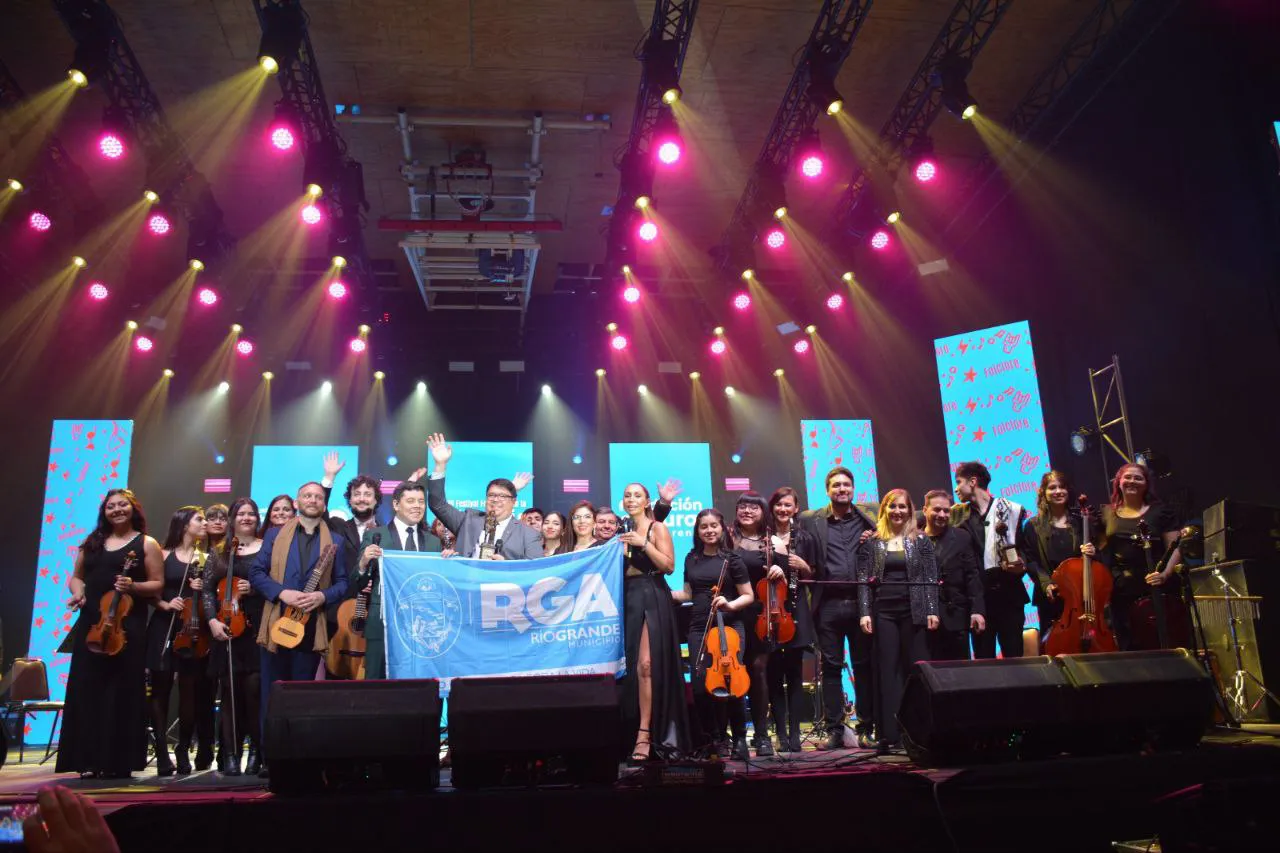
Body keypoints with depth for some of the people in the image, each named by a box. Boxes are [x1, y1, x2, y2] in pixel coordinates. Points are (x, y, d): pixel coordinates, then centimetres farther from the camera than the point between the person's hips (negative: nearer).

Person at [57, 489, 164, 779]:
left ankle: (119, 762, 2)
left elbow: (157, 584, 0)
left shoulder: (146, 544, 3)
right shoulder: (92, 542, 15)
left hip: (126, 626, -4)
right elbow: (76, 577, 20)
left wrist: (133, 587, -17)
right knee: (86, 690, 2)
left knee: (120, 692, -4)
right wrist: (78, 591, -1)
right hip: (90, 624, 4)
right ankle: (90, 760, 9)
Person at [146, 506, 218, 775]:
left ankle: (184, 752, 12)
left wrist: (204, 590, -9)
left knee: (190, 692, 2)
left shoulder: (208, 558, 10)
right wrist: (164, 604, -14)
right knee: (160, 691, -2)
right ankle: (162, 755, 3)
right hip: (164, 628, -1)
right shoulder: (164, 554, 5)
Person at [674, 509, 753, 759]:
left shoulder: (731, 558, -1)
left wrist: (730, 605, -17)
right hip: (699, 628, 4)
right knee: (701, 685, -3)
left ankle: (739, 740, 5)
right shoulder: (692, 558, 12)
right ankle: (712, 740, 14)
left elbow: (748, 596, 1)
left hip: (729, 627, -4)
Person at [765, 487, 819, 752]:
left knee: (794, 672, 2)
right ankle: (781, 733, 7)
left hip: (796, 609, 1)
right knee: (774, 673, 1)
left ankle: (794, 732, 7)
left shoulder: (805, 538, 9)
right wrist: (768, 570, -15)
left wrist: (803, 567, -7)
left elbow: (814, 576, 12)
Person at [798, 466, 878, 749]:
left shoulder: (868, 519, 9)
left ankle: (866, 729, 14)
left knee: (864, 667, 5)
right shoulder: (810, 520, 7)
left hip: (860, 602, 0)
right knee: (831, 667, 4)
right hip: (828, 604, 0)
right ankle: (834, 730, 11)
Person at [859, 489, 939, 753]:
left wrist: (932, 610, -4)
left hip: (914, 611, -1)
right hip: (883, 612, 1)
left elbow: (931, 578, 4)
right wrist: (864, 612, -3)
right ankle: (889, 734, 3)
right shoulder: (874, 541, 7)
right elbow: (864, 579, 5)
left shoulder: (921, 540, 6)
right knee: (886, 671, 1)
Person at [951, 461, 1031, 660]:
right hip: (978, 596, 2)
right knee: (983, 658, 4)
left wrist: (1020, 565, -13)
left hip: (1008, 593, -2)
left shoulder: (1012, 510, 3)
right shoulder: (959, 515, 10)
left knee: (1014, 655, -1)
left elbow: (1027, 550, 5)